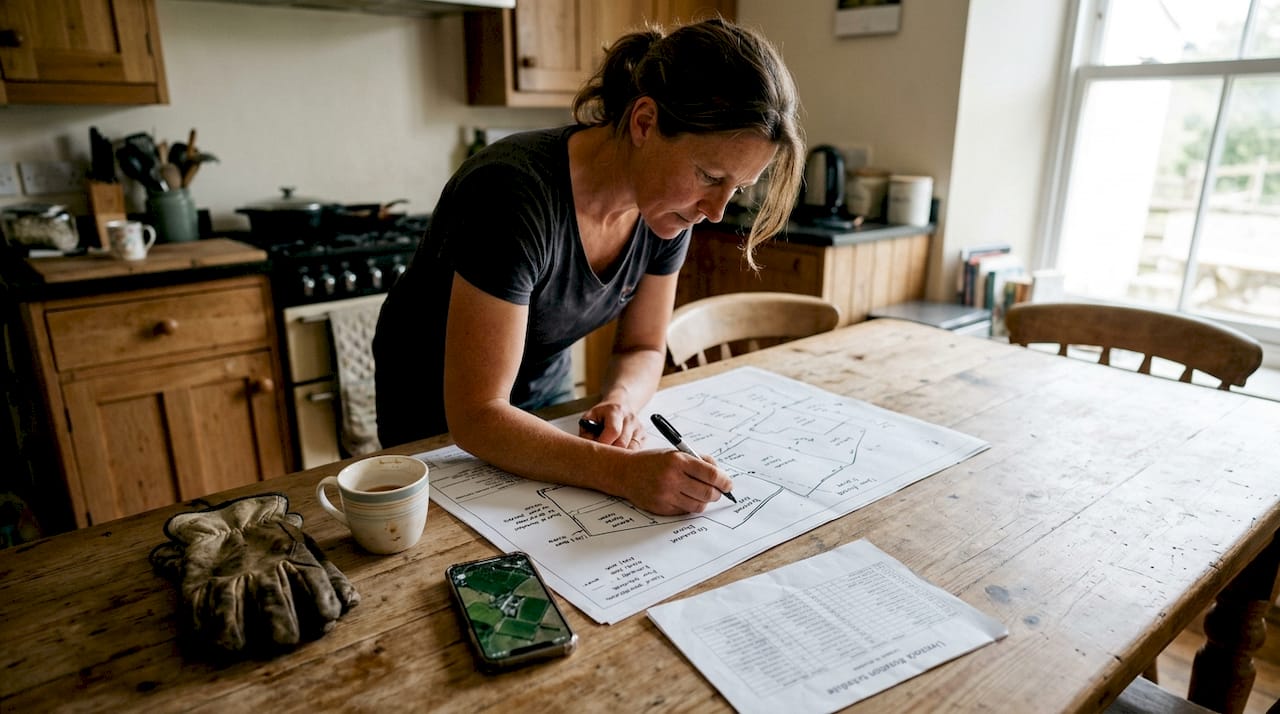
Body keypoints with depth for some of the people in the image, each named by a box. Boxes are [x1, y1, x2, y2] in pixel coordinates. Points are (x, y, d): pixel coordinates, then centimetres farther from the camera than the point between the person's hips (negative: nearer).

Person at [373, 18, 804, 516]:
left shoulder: (667, 210, -17)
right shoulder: (517, 197, -37)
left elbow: (642, 349, -6)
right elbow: (476, 417, -36)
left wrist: (619, 402, -27)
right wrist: (626, 472, -45)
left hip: (546, 386, 6)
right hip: (441, 411, -5)